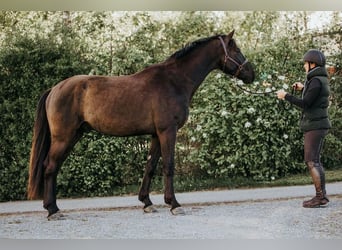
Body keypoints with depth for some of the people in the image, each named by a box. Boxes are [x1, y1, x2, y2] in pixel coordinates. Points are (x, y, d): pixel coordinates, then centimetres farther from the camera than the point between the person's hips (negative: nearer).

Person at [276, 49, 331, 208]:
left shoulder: (316, 81, -16)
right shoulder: (321, 79, 14)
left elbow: (305, 104, -20)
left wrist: (285, 96, -12)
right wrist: (303, 89, 24)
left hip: (315, 126, -10)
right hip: (317, 125, 10)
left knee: (311, 161, -11)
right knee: (314, 161, 12)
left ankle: (320, 197, -13)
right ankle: (322, 196, 12)